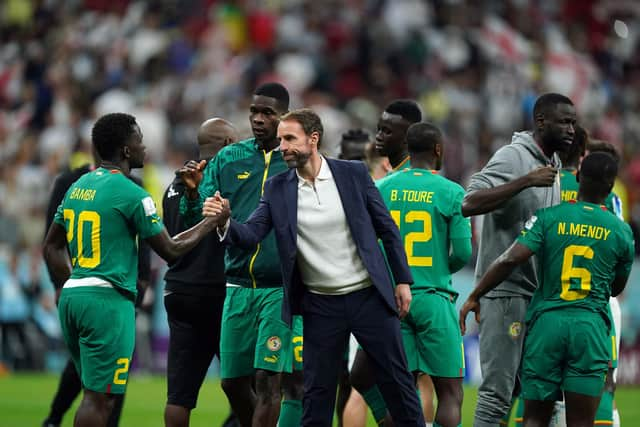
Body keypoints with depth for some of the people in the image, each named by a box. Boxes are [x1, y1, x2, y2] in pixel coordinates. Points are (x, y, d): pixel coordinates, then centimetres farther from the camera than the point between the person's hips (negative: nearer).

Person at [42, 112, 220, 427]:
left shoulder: (78, 187, 14)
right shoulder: (131, 194, -10)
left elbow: (51, 247, 20)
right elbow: (171, 250, -4)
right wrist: (210, 223, 8)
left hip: (72, 295, 8)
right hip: (107, 298, -8)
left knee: (98, 394, 15)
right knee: (99, 398, -8)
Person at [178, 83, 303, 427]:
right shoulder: (229, 159, 7)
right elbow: (198, 220, 5)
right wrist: (193, 194, -14)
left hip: (282, 290, -4)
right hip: (238, 288, 4)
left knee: (267, 380, -8)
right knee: (233, 382, 7)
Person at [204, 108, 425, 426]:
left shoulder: (353, 174, -4)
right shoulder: (277, 188, 0)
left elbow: (387, 229, 2)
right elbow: (251, 234, -8)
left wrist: (402, 280, 1)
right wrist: (225, 221, -28)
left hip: (369, 296, -1)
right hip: (320, 305, 1)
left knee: (397, 382, 4)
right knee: (316, 393, 3)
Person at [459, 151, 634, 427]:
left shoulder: (547, 218, -1)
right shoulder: (621, 231, 5)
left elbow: (510, 260, -11)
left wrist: (475, 296, 0)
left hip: (546, 320, 0)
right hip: (591, 326, 0)